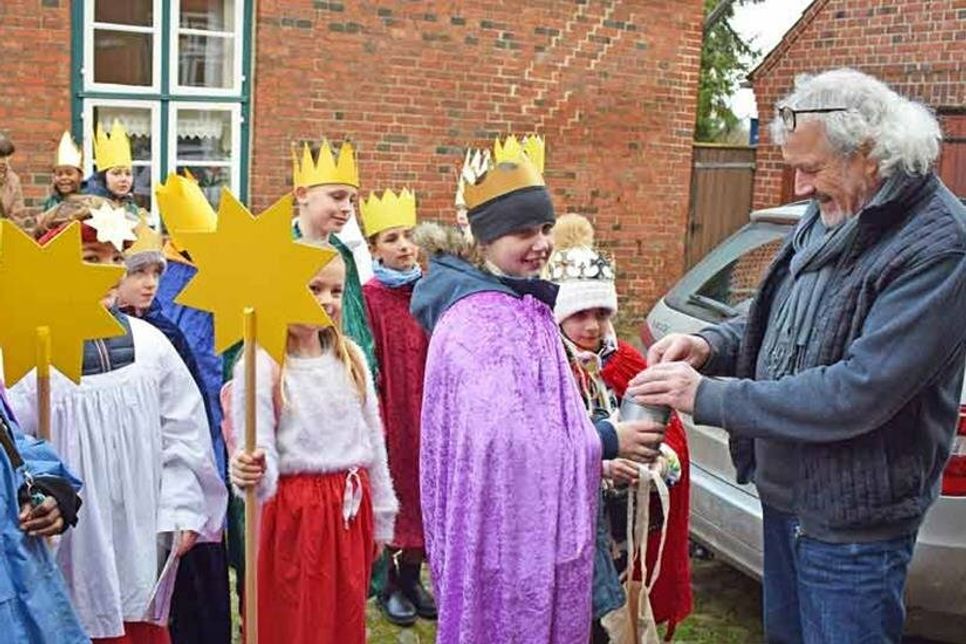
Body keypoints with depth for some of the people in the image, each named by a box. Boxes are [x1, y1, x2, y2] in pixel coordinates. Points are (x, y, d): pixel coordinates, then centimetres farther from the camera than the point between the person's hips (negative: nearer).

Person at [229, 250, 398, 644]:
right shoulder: (260, 366, -12)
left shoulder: (352, 358, 4)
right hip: (295, 512, -5)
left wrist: (381, 517, 13)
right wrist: (252, 476, -40)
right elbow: (259, 460, -16)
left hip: (352, 508, 5)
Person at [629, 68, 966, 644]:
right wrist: (711, 345, -6)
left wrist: (708, 396, -25)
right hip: (784, 493, 8)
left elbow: (857, 394, -29)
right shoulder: (830, 215, 2)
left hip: (851, 523, -8)